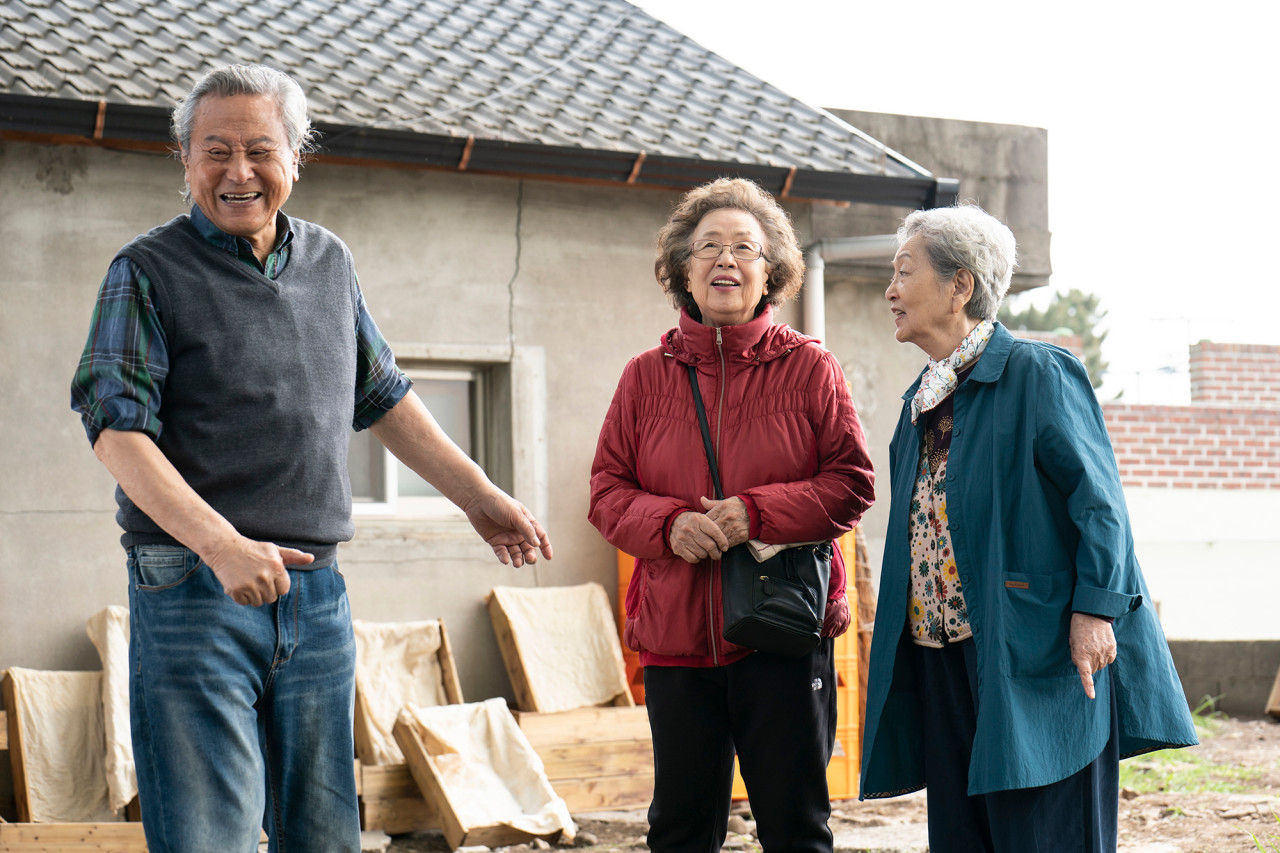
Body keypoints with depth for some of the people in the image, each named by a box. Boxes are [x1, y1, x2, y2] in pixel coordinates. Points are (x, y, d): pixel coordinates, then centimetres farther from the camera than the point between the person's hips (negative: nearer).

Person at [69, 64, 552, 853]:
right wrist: (222, 545, -23)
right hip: (194, 590, -5)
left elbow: (384, 398, 25)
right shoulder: (148, 272, -2)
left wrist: (480, 496, 24)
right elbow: (118, 432, -11)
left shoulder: (330, 263, 14)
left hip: (317, 594, 5)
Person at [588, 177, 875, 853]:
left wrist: (757, 513, -16)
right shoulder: (646, 376, 8)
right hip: (676, 633, 2)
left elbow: (851, 482, -2)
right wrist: (668, 523, -13)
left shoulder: (809, 367, 2)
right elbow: (607, 490, 7)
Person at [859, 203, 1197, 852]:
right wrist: (893, 622, 20)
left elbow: (1098, 498, -11)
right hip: (941, 654, 8)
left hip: (1032, 653, -8)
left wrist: (1094, 608, -18)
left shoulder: (1037, 373, -7)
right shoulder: (922, 400, 17)